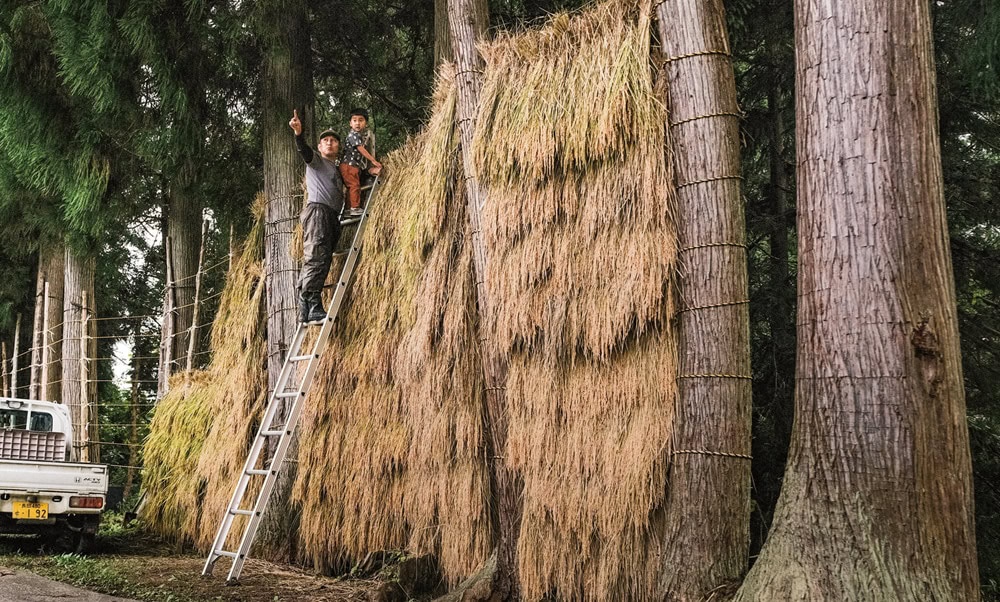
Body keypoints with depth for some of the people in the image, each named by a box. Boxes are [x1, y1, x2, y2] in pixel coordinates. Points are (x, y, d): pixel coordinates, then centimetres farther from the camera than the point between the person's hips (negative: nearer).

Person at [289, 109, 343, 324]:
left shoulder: (339, 169, 32)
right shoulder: (315, 160, 10)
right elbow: (303, 150, -10)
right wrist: (298, 134, -31)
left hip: (332, 216, 8)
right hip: (317, 210, -8)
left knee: (322, 261, 0)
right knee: (316, 258, -19)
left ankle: (305, 310, -2)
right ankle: (313, 308, -28)